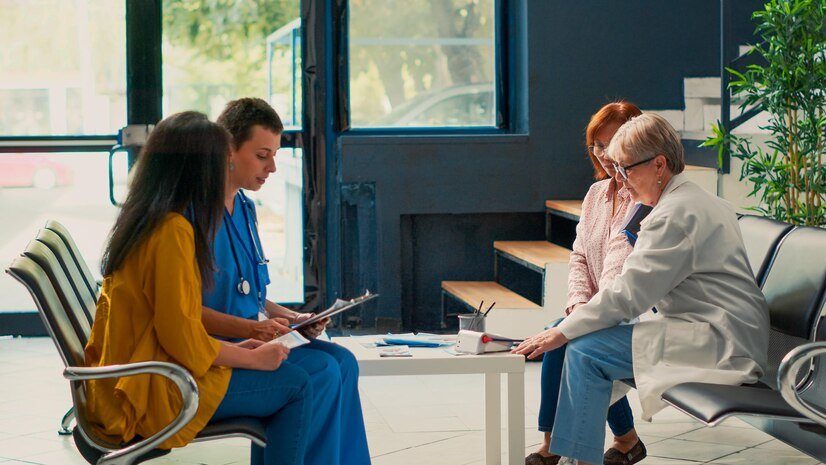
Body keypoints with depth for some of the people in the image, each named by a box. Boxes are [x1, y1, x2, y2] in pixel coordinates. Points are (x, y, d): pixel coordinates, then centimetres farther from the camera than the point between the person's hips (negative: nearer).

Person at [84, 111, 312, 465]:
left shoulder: (139, 221, 9)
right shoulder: (173, 231, -19)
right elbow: (182, 337, -21)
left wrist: (235, 349, 11)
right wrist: (255, 358, -8)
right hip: (152, 393, -10)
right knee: (296, 386, -2)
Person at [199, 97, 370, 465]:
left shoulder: (244, 207, 15)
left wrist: (286, 317, 7)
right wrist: (253, 328, -26)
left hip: (246, 335, 9)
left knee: (341, 362, -8)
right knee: (321, 372, -21)